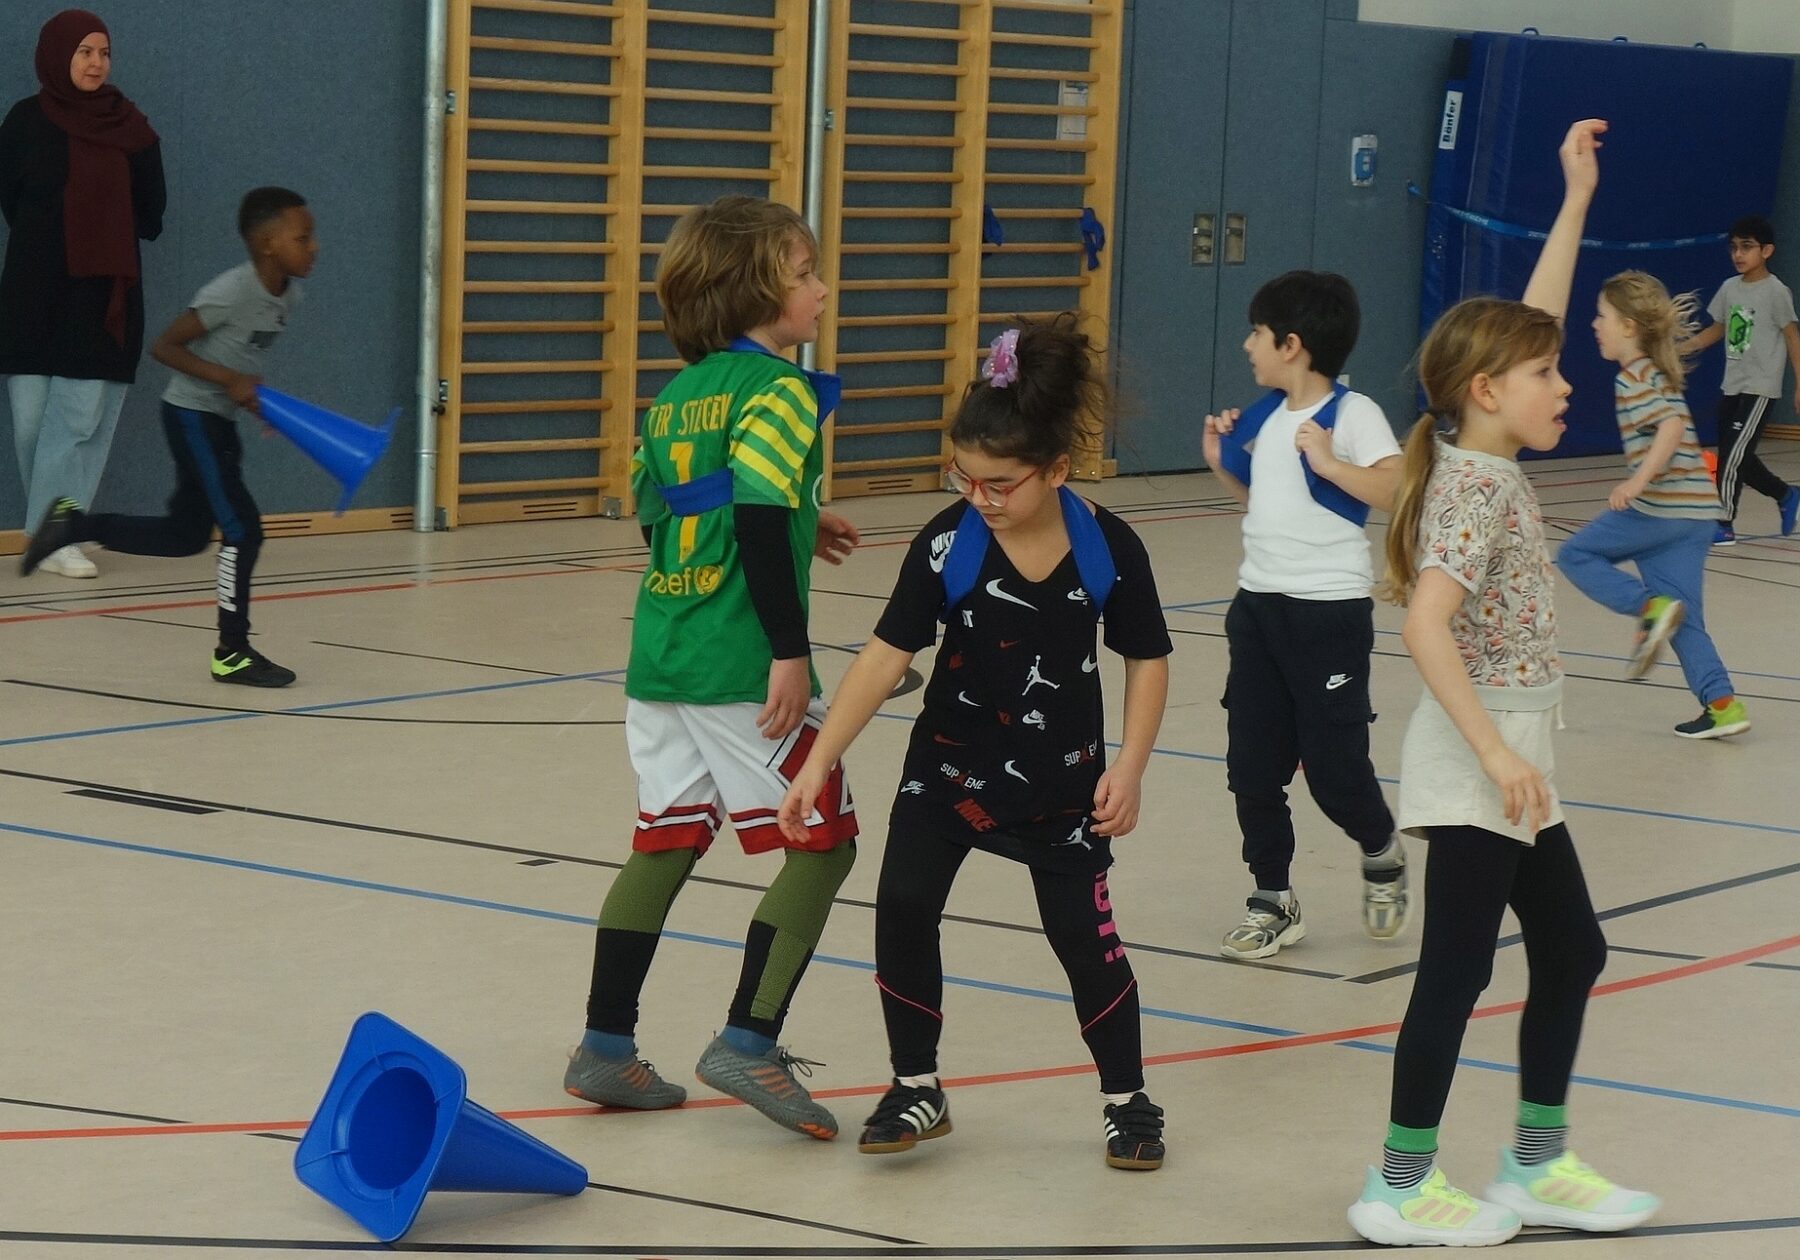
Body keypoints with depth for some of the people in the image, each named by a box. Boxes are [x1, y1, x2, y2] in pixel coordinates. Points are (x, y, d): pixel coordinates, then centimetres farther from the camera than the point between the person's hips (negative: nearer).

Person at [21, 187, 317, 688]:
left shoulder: (289, 293, 2)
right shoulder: (230, 292, -23)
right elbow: (164, 347, -19)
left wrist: (257, 395, 5)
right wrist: (229, 380, -25)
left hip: (220, 420, 9)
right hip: (192, 416, -9)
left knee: (187, 536, 14)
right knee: (242, 529, -10)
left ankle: (73, 522, 24)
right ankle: (231, 654, -2)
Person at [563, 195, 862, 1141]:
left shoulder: (674, 397, 14)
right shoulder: (777, 389, -10)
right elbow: (760, 516, -21)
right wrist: (790, 652, -20)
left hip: (658, 663, 8)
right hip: (741, 671, -8)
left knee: (664, 844, 14)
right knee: (822, 842, 2)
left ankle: (604, 1048, 16)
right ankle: (749, 1043, -3)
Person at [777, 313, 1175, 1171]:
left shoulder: (1106, 549, -16)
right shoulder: (947, 545, -16)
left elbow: (1147, 660, -4)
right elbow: (886, 656, -16)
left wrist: (1129, 767, -12)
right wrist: (818, 763, -21)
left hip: (1062, 782, -1)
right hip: (948, 767, 1)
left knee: (1084, 935, 1)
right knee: (903, 906, -11)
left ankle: (1126, 1100, 21)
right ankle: (917, 1089, 8)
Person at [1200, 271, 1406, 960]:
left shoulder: (1352, 413, -11)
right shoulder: (1264, 417, 11)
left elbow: (1397, 487, -24)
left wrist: (1330, 462, -26)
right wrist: (1222, 464, 11)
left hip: (1328, 611, -8)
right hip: (1258, 604, 8)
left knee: (1333, 765, -1)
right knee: (1253, 766, 7)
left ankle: (1382, 857, 28)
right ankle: (1273, 902, 18)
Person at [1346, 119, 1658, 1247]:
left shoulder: (1497, 467, 7)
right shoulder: (1472, 489, -18)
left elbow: (1533, 319, 16)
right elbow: (1426, 624, -29)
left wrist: (1578, 199, 16)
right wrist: (1494, 751, -31)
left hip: (1514, 758, 10)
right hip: (1474, 765, -10)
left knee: (1572, 949, 15)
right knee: (1459, 969, -4)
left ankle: (1539, 1165, 24)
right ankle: (1402, 1187, 4)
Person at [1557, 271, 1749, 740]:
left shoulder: (1635, 378, -8)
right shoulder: (1656, 371, 20)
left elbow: (1672, 425, -23)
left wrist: (1638, 480, -29)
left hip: (1659, 507, -9)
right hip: (1696, 510, 9)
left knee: (1577, 554, 6)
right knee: (1683, 619, 9)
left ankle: (1651, 609, -11)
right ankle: (1722, 704, 0)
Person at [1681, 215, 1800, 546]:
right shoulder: (1729, 288, 6)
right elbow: (1717, 330, 17)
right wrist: (1681, 348, 5)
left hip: (1760, 388, -7)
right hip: (1731, 385, 7)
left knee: (1733, 455, -11)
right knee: (1738, 458, 12)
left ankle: (1724, 525, -4)